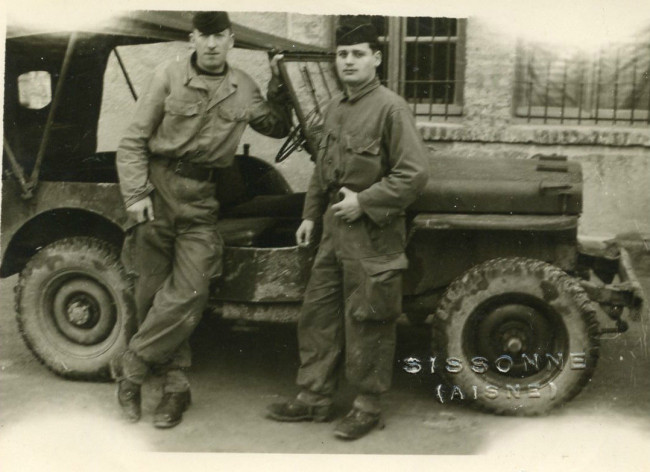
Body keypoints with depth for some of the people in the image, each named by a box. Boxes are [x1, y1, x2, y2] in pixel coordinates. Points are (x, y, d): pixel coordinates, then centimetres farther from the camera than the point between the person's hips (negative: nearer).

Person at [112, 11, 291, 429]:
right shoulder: (170, 76, -3)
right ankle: (176, 385, 18)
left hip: (202, 199, 2)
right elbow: (134, 141, -2)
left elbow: (278, 127, 21)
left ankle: (131, 365, 7)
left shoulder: (242, 88, 7)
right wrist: (136, 194, -12)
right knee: (154, 291, 4)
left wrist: (280, 85, 6)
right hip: (159, 189, -2)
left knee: (188, 293, -9)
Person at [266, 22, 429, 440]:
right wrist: (311, 214, 16)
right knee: (318, 312, 12)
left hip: (372, 233, -8)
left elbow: (414, 175, -17)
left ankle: (369, 408, 16)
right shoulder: (335, 108, 13)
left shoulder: (391, 108, -11)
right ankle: (315, 397, 24)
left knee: (366, 323, 1)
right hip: (335, 229, 8)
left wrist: (364, 201, -18)